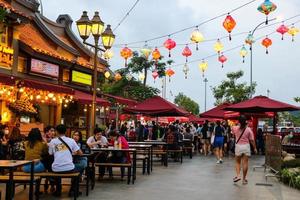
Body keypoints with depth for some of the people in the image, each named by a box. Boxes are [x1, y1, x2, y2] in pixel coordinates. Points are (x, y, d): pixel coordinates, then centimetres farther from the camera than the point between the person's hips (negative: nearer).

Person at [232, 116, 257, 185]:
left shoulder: (235, 128, -5)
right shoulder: (248, 130, -7)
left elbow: (233, 133, 19)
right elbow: (252, 140, -5)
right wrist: (255, 148, 5)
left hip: (238, 146, 0)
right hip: (246, 146, 0)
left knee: (238, 162, 14)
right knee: (245, 163, 5)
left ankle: (238, 175, -3)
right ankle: (244, 179, 11)